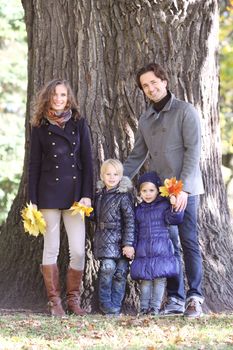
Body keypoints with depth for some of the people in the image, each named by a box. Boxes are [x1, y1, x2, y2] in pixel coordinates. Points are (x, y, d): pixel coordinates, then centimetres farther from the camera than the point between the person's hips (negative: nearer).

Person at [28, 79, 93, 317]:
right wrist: (33, 200, -1)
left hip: (74, 191, 1)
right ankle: (54, 301, 7)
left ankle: (73, 299, 8)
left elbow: (87, 161, 6)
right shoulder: (40, 127, 6)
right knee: (51, 248, 1)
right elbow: (34, 165, 5)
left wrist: (87, 195, -3)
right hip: (49, 193, -1)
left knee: (78, 250, -4)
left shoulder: (79, 124, 8)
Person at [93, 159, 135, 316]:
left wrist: (128, 243, -14)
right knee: (108, 267, -13)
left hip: (121, 239, -3)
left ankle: (116, 304, 11)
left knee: (121, 271, 0)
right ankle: (105, 302, 0)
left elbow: (130, 220, -10)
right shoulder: (100, 194, 10)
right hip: (105, 239, 3)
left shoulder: (124, 195, -7)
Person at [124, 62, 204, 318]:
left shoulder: (185, 111, -5)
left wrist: (183, 188, -17)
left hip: (183, 190, -5)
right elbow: (137, 156, 19)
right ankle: (175, 299, 8)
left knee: (189, 242, -5)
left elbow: (193, 151, -11)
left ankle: (194, 297, -2)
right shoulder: (145, 120, 14)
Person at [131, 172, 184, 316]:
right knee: (145, 279, 3)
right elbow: (135, 231, 16)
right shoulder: (139, 210, 13)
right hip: (143, 251, 3)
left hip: (161, 250, -3)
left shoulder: (164, 205, 2)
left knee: (160, 279, -3)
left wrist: (174, 206, -27)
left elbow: (173, 219, -11)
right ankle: (144, 307, 9)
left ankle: (155, 306, 4)